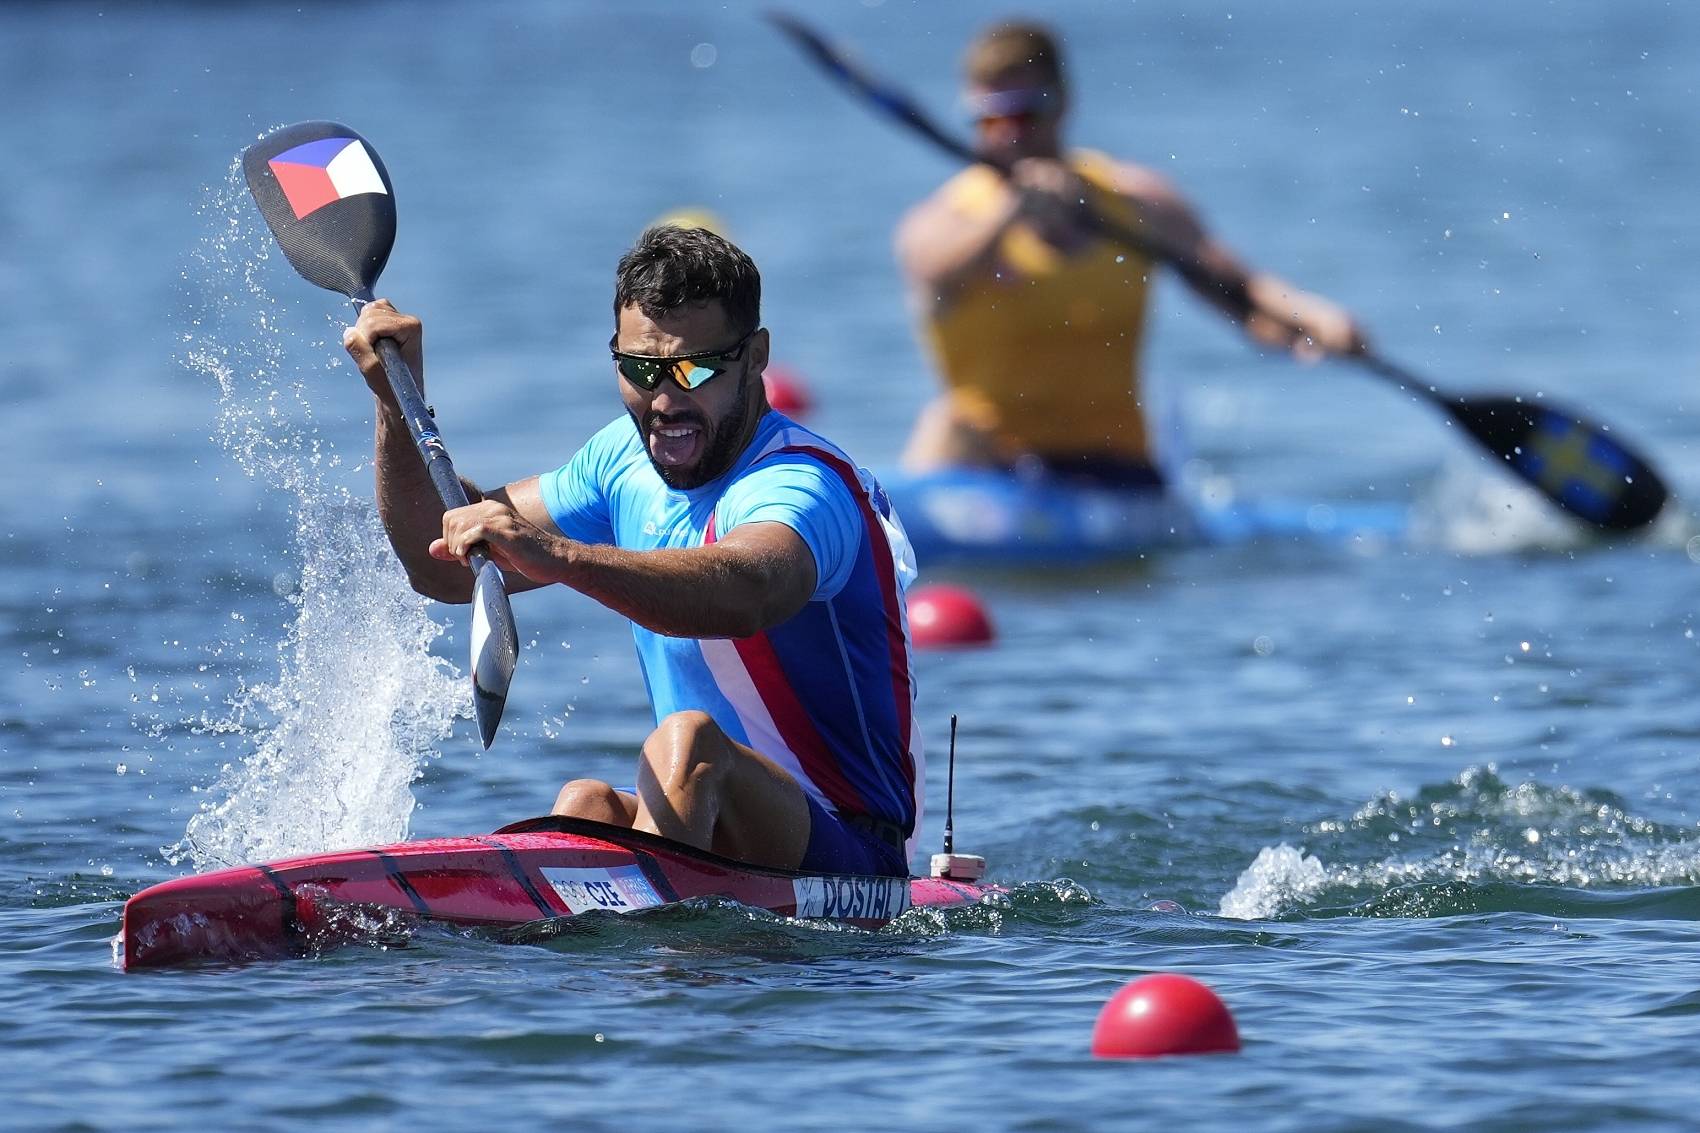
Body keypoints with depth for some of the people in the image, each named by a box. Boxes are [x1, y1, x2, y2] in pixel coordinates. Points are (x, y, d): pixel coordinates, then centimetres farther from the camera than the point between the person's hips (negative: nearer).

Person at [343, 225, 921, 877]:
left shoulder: (802, 486, -18)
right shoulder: (624, 462, 8)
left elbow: (749, 592, -43)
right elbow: (445, 568, 15)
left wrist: (559, 555, -56)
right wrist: (400, 402, 1)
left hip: (851, 861, -7)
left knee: (688, 739, -34)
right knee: (586, 805, -23)